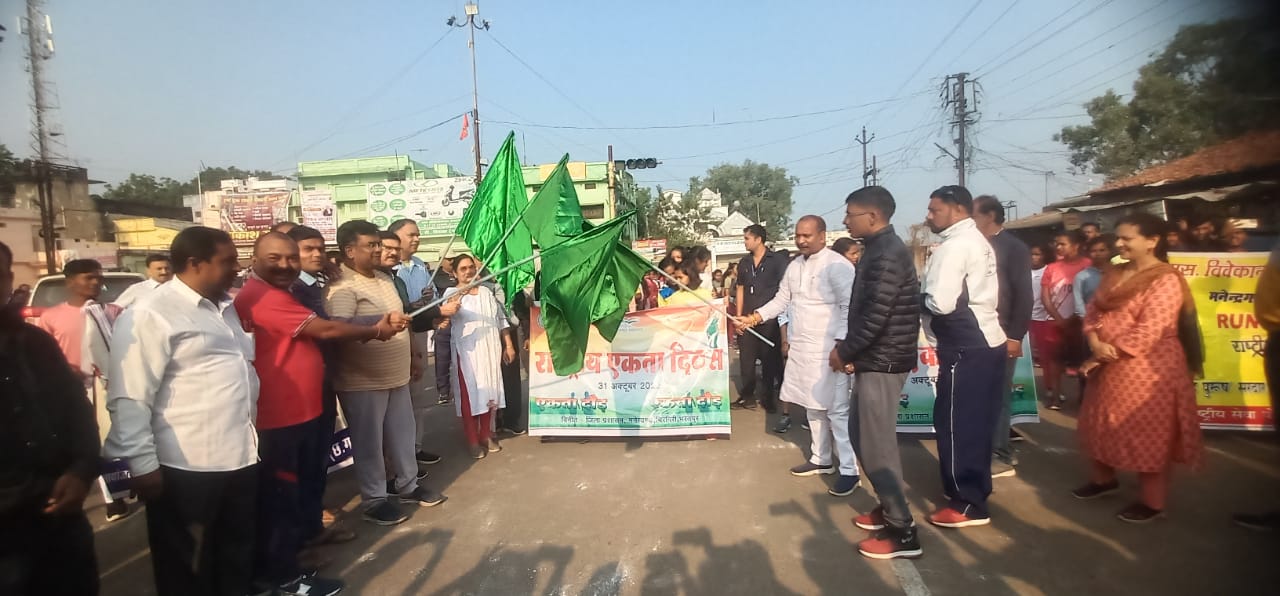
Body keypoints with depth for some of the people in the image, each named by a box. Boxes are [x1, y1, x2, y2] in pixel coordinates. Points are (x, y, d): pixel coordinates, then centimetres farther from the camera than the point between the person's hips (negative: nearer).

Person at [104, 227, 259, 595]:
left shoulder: (225, 307, 15)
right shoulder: (149, 315, -12)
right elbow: (130, 399, -16)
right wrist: (142, 464, -17)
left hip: (241, 458, 8)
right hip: (186, 468, -7)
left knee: (238, 558, 21)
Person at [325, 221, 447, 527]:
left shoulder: (384, 278, 11)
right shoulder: (343, 287, -18)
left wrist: (410, 355, 23)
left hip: (396, 375, 8)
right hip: (362, 380, -8)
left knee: (402, 433, 17)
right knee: (369, 440, 4)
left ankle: (407, 485, 32)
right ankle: (373, 499, 18)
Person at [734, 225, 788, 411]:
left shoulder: (777, 260, -5)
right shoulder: (744, 263, 10)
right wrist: (738, 317, 8)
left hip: (770, 319, -4)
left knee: (769, 359, 6)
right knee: (746, 358, 5)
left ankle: (767, 397, 19)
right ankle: (747, 396, 17)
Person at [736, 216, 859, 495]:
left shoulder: (838, 265, -12)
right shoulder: (794, 266, 12)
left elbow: (849, 307, -15)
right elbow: (781, 300, 16)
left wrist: (842, 345, -20)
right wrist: (756, 317, 3)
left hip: (828, 350, -8)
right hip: (800, 348, 8)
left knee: (837, 410, -3)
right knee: (812, 406, 16)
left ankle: (849, 470, 7)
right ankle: (821, 459, 29)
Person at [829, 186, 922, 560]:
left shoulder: (887, 254, -19)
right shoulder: (879, 249, 12)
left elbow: (876, 316, -24)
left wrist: (844, 351, -12)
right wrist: (851, 351, 8)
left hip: (882, 362, -10)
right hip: (874, 359, 10)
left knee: (877, 444, -2)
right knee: (866, 436, 18)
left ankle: (903, 532, 8)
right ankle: (890, 507, 31)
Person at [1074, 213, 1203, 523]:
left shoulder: (1165, 280, -15)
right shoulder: (1114, 274, 10)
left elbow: (1148, 331, -22)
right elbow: (1094, 310, 7)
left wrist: (1109, 354, -16)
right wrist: (1095, 343, -12)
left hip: (1147, 369, -8)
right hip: (1108, 367, 8)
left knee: (1148, 436, 2)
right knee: (1100, 426, 19)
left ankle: (1153, 501, 16)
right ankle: (1103, 479, 38)